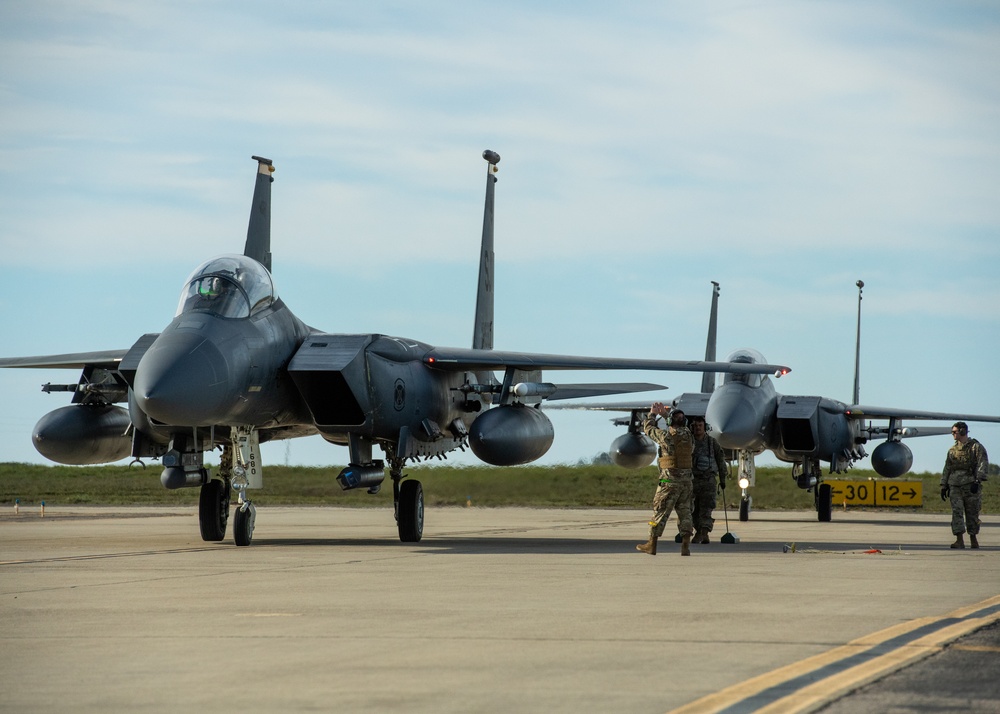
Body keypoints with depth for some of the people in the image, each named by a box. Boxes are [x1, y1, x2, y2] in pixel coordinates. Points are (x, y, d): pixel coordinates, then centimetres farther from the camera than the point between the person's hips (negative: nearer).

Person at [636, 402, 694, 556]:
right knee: (685, 512, 7)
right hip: (686, 480, 5)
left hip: (669, 480, -5)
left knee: (660, 512, 3)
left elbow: (648, 428, 5)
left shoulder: (666, 436, -12)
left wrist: (652, 414, 22)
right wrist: (666, 413, 35)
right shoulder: (688, 435, 4)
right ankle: (686, 546, 1)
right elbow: (679, 427, 28)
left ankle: (652, 544, 9)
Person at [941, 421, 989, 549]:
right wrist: (944, 485, 14)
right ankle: (959, 540, -12)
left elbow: (983, 464, -10)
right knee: (957, 512, -8)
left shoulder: (976, 447, -1)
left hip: (971, 486, -4)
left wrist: (977, 480, -21)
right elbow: (947, 469, 21)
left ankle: (973, 539, 14)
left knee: (972, 513, 2)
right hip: (955, 486, 4)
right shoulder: (952, 450, 16)